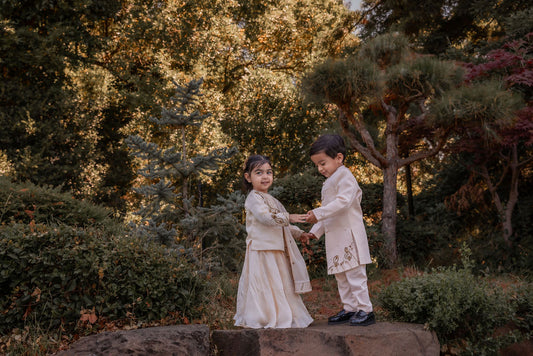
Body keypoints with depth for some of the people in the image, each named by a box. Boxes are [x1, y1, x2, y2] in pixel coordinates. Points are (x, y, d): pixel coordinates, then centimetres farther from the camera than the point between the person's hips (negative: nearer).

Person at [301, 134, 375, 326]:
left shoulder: (344, 176, -8)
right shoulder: (329, 183, 22)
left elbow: (343, 202, -24)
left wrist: (318, 214, -27)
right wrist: (314, 232, 18)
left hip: (349, 234, -10)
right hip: (336, 237, 10)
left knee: (355, 274, -8)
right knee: (341, 275, 12)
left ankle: (365, 310, -3)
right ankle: (349, 309, 20)